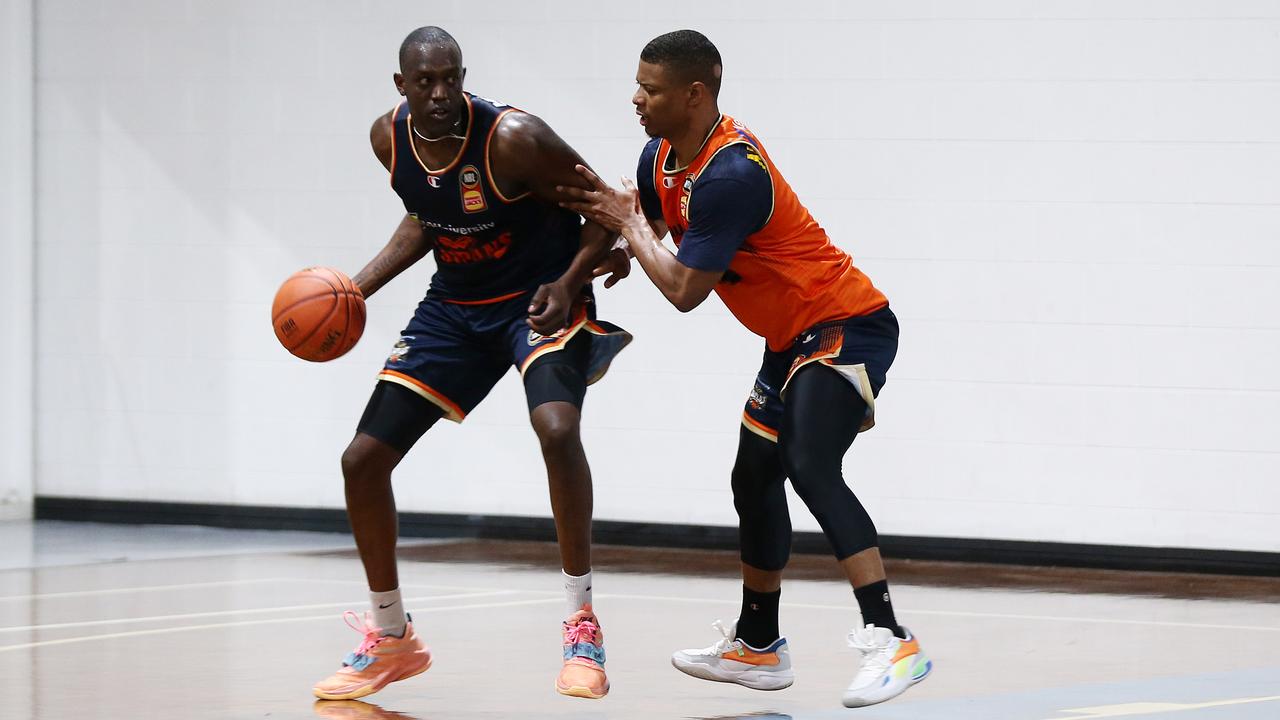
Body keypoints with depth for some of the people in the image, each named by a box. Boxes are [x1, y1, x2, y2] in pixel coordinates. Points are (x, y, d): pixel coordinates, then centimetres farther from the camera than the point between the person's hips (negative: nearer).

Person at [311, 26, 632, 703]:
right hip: (455, 308, 6)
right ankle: (391, 640, 21)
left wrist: (570, 284, -29)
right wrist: (357, 287, 3)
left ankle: (582, 627, -22)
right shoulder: (390, 137, -8)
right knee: (362, 460, 2)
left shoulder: (511, 138, -26)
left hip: (541, 301, -6)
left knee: (556, 427, -35)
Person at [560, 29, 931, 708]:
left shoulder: (730, 174, -27)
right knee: (755, 478, 17)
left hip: (847, 327, -11)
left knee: (811, 468, -27)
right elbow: (646, 228, 22)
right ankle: (756, 647, 33)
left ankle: (891, 642, -32)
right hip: (793, 335, 11)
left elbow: (684, 291, -24)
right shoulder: (661, 160, 3)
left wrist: (629, 223, -10)